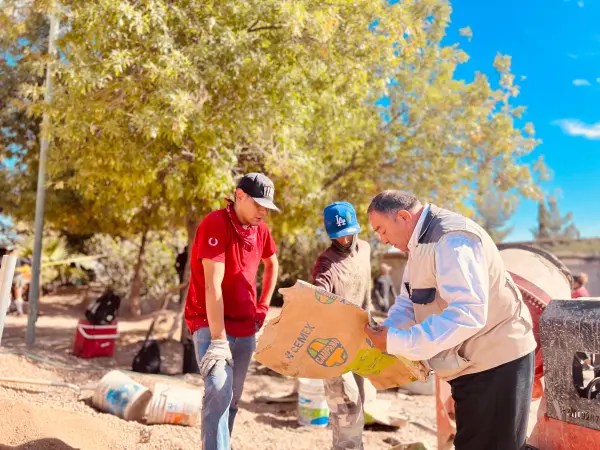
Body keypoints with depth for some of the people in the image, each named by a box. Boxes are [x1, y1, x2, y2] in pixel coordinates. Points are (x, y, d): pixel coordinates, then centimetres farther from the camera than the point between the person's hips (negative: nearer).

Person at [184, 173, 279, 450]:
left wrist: (263, 306, 17)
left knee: (232, 399, 11)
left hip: (245, 326, 7)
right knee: (219, 391, -22)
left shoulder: (261, 230, 4)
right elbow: (213, 285, -24)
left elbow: (272, 265, 25)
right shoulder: (215, 224, -18)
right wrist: (218, 339, -27)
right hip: (210, 323, -6)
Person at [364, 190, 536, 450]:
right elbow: (408, 302, 12)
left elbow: (468, 313, -35)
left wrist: (397, 342, -32)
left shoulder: (451, 239, -25)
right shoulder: (420, 243, 9)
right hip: (470, 362, 10)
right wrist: (382, 333, -8)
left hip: (497, 362, -10)